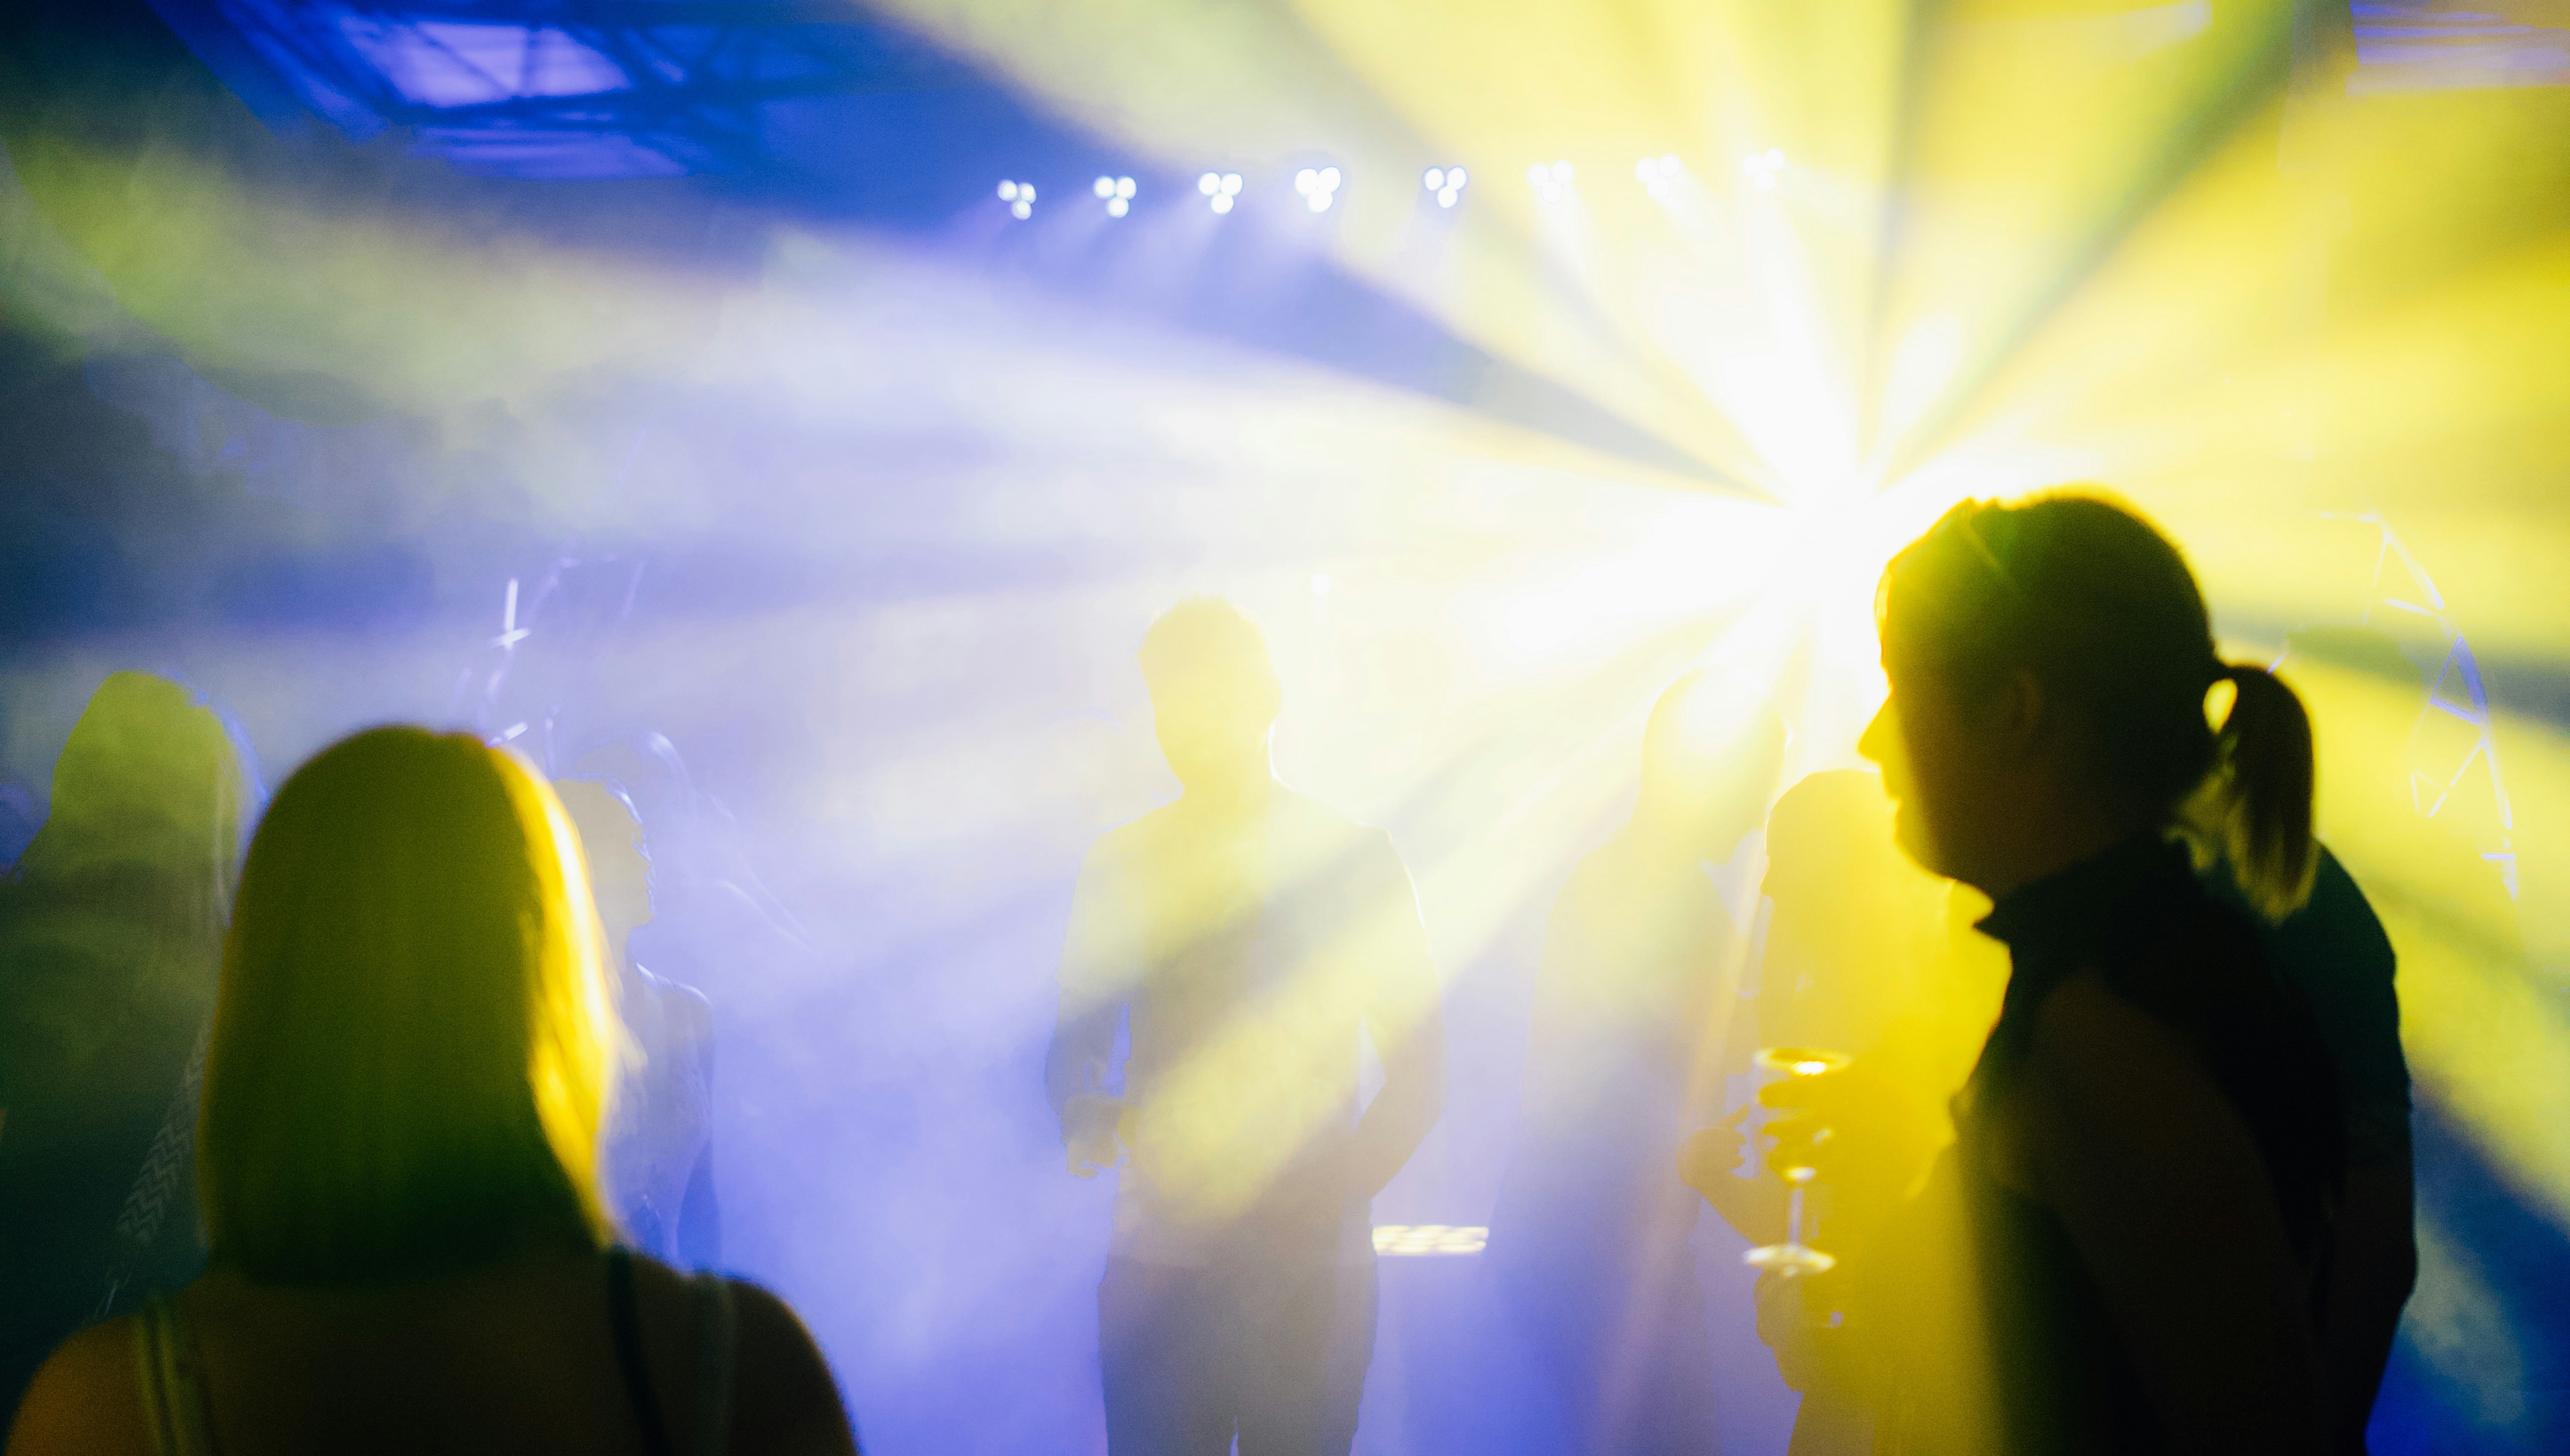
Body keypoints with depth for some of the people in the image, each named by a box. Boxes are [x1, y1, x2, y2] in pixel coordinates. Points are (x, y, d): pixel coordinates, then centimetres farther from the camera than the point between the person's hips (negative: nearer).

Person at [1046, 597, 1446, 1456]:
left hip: (1314, 1268, -1)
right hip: (1159, 1263, 1)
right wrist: (1084, 1116, -11)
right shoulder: (1122, 866, 10)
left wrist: (1340, 1192, -10)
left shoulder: (1354, 860, 6)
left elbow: (1419, 1071, 5)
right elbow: (1076, 1045, 12)